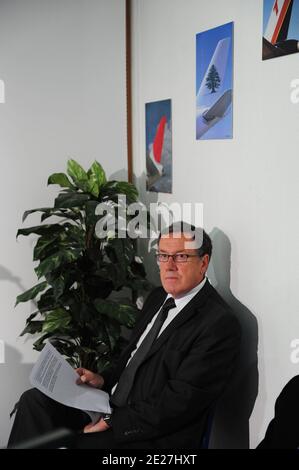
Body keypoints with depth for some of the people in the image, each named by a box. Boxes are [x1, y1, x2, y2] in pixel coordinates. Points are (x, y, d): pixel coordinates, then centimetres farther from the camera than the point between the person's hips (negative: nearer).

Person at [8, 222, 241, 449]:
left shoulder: (219, 324, -17)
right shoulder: (159, 297, 11)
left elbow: (178, 404, -21)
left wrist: (111, 422, -18)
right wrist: (103, 380, 3)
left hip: (156, 436, -8)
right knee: (34, 400, -3)